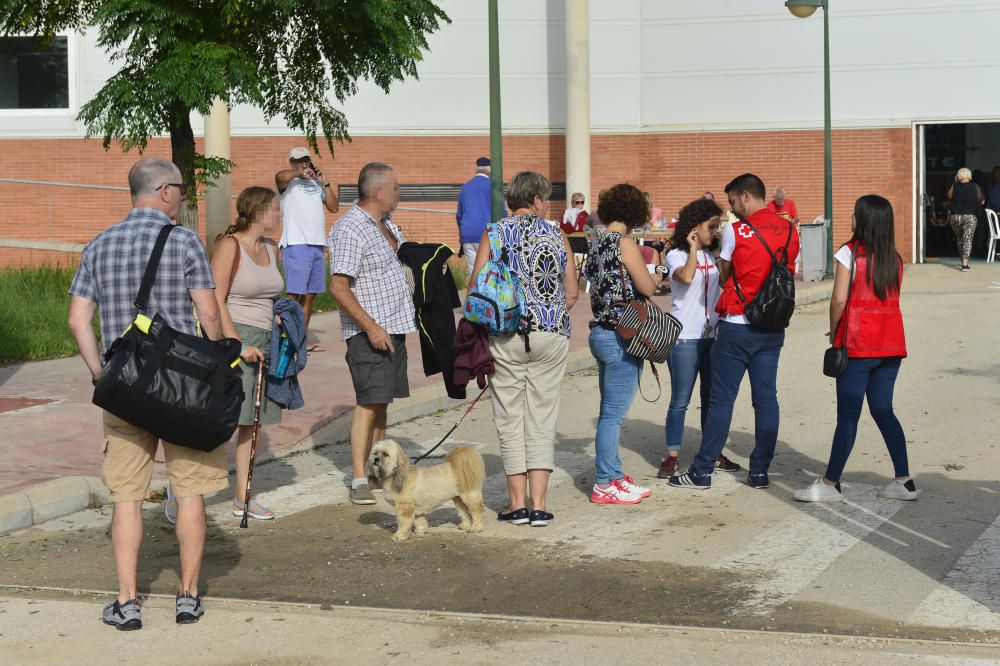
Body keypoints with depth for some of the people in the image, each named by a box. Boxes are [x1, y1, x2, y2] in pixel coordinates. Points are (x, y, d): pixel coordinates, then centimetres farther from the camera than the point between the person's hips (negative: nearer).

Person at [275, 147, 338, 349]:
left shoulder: (316, 183, 20)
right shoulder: (289, 181, 0)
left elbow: (334, 207, 13)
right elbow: (280, 176, -24)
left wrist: (324, 183, 6)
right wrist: (300, 173, -13)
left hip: (317, 244, 7)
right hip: (296, 244, -7)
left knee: (310, 294, 10)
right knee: (294, 294, -10)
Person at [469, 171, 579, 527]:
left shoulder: (494, 234, -1)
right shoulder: (557, 236, 4)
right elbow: (571, 292, 6)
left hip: (506, 337, -1)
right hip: (552, 336, 1)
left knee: (510, 419, 7)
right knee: (542, 420, 6)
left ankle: (517, 503, 6)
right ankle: (539, 505, 2)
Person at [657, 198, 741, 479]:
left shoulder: (713, 255, 13)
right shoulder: (676, 255, -4)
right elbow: (686, 276, -25)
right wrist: (693, 248, -17)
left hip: (712, 335, 6)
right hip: (684, 337, -6)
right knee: (680, 401, -3)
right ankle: (671, 457, 2)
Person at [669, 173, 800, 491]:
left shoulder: (736, 232, -10)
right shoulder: (789, 231, 5)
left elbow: (724, 276, 2)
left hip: (737, 326, -5)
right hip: (773, 327, 5)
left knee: (721, 399, -1)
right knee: (766, 398, 7)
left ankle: (702, 471, 3)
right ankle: (760, 470, 9)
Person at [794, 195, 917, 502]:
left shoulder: (850, 252, -9)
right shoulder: (894, 257, 8)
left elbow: (839, 299, -14)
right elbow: (891, 298, 6)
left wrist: (833, 330, 3)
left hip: (858, 343, -6)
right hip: (891, 344, 6)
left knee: (848, 415, -2)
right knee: (883, 410, 13)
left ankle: (831, 483, 3)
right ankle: (904, 480, 11)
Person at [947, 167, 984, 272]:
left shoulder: (955, 186, 0)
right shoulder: (975, 187, 0)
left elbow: (949, 196, 19)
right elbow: (981, 201, 10)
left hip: (955, 217, 2)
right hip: (970, 217, -2)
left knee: (959, 239, 21)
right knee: (967, 240, -5)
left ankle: (963, 260, 29)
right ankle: (965, 264, -20)